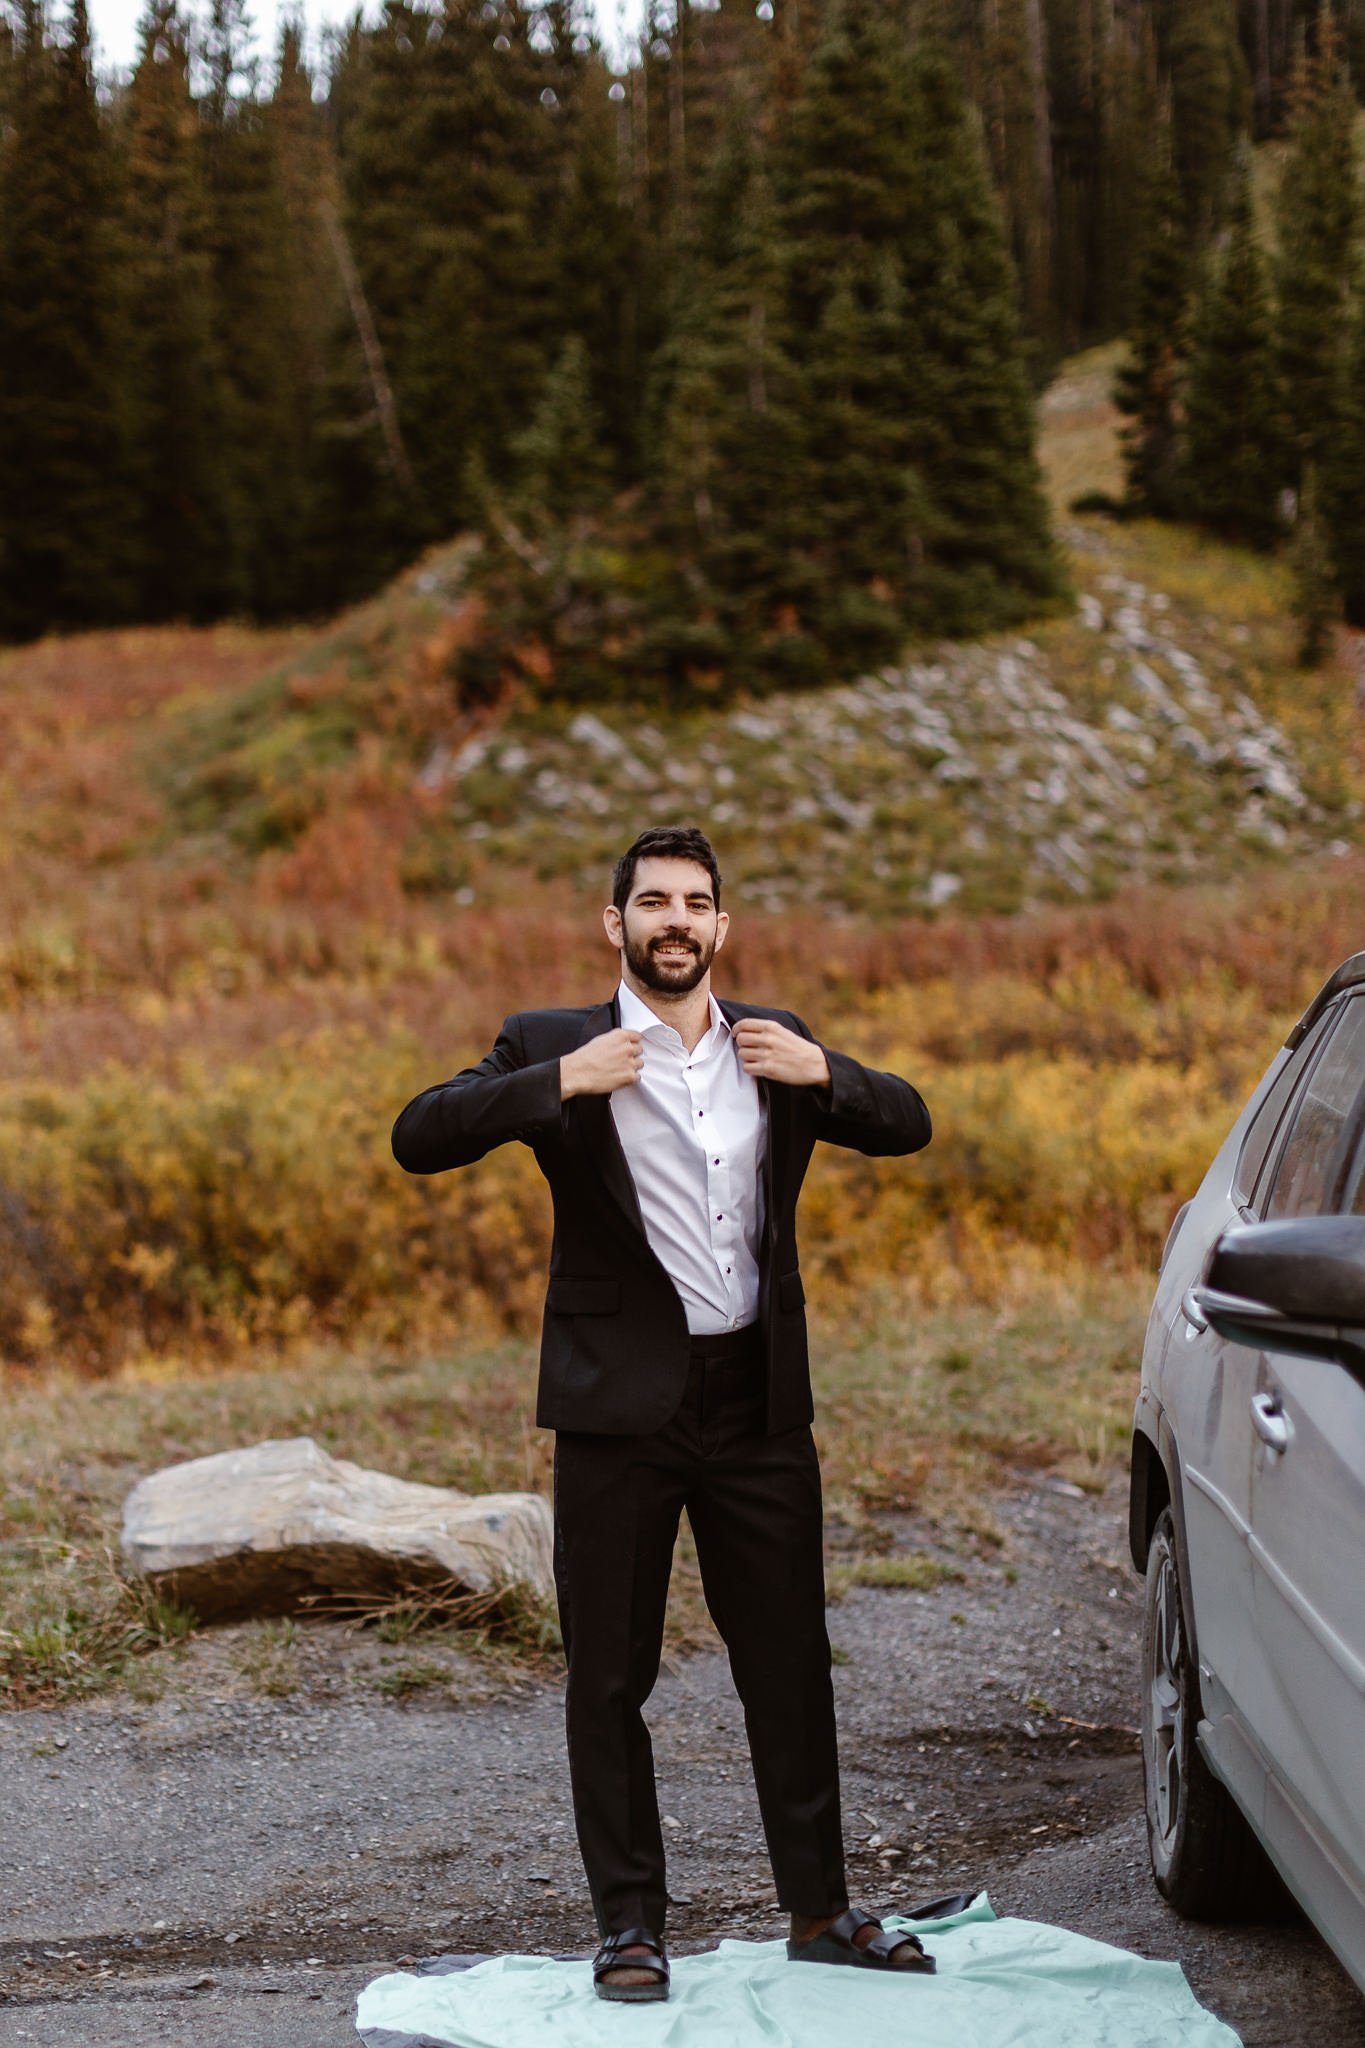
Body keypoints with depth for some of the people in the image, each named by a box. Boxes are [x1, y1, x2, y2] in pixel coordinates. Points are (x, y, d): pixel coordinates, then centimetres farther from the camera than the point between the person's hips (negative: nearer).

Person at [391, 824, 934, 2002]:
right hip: (620, 1406, -3)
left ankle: (821, 1912, 22)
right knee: (610, 1678, 4)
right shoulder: (554, 1047, -1)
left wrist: (825, 1073, -3)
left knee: (790, 1668, 10)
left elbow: (908, 1126, 16)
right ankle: (631, 1925, 16)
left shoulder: (775, 1045, 10)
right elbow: (419, 1140, -10)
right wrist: (559, 1084, -20)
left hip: (759, 1401, 3)